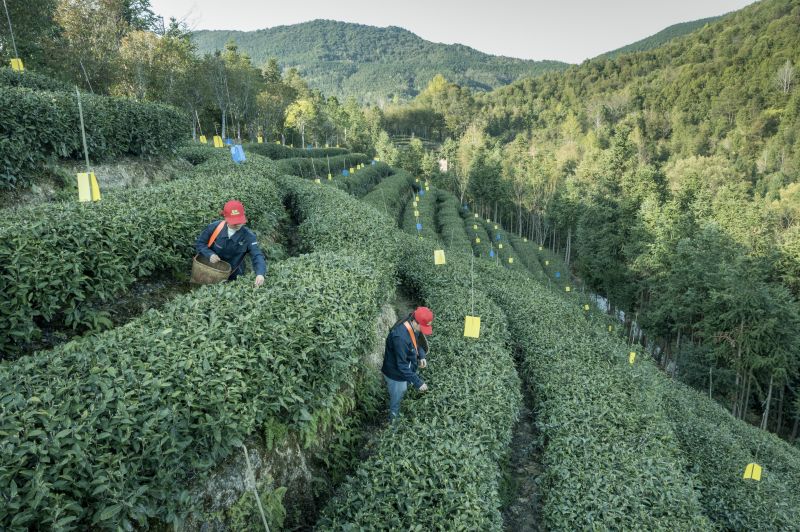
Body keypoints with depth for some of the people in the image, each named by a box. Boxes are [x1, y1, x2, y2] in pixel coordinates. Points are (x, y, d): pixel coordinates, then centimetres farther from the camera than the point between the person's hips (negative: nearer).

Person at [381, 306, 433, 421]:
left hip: (405, 371, 8)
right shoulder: (400, 337, -40)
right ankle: (394, 419, 43)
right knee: (396, 400, 17)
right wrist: (418, 383, -32)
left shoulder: (413, 327, -13)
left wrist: (421, 356, -8)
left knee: (402, 392, 32)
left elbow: (416, 342, 9)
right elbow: (402, 365, -34)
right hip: (396, 375, -8)